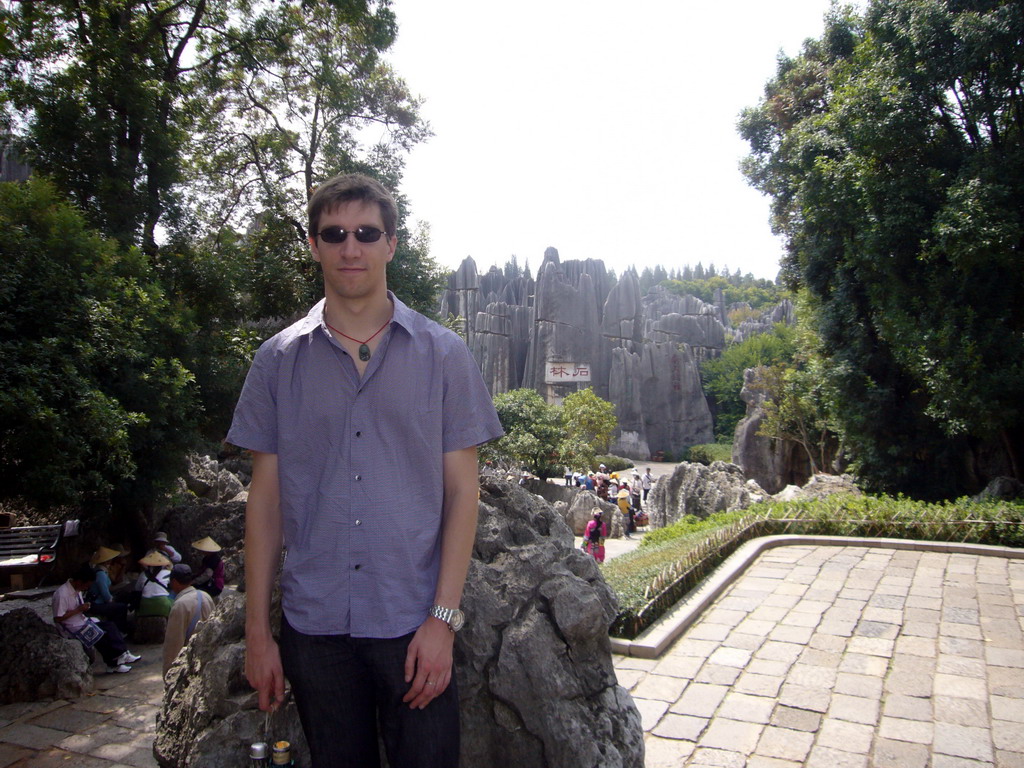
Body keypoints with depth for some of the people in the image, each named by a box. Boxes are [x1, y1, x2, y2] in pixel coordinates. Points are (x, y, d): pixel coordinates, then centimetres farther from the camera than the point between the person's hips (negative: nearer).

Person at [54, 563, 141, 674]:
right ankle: (113, 665, -11)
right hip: (71, 629, -9)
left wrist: (84, 606, -3)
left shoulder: (77, 590, 5)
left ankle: (122, 655, -13)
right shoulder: (62, 594, -22)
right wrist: (78, 610, -21)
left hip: (82, 621, 9)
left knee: (109, 625, -9)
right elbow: (57, 618, -24)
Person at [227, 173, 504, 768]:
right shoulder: (278, 361, 3)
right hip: (314, 625, 2)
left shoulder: (444, 354, -1)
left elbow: (462, 489, -2)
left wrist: (444, 617, -8)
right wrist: (257, 631, 4)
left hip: (414, 623, -1)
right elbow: (266, 497, 5)